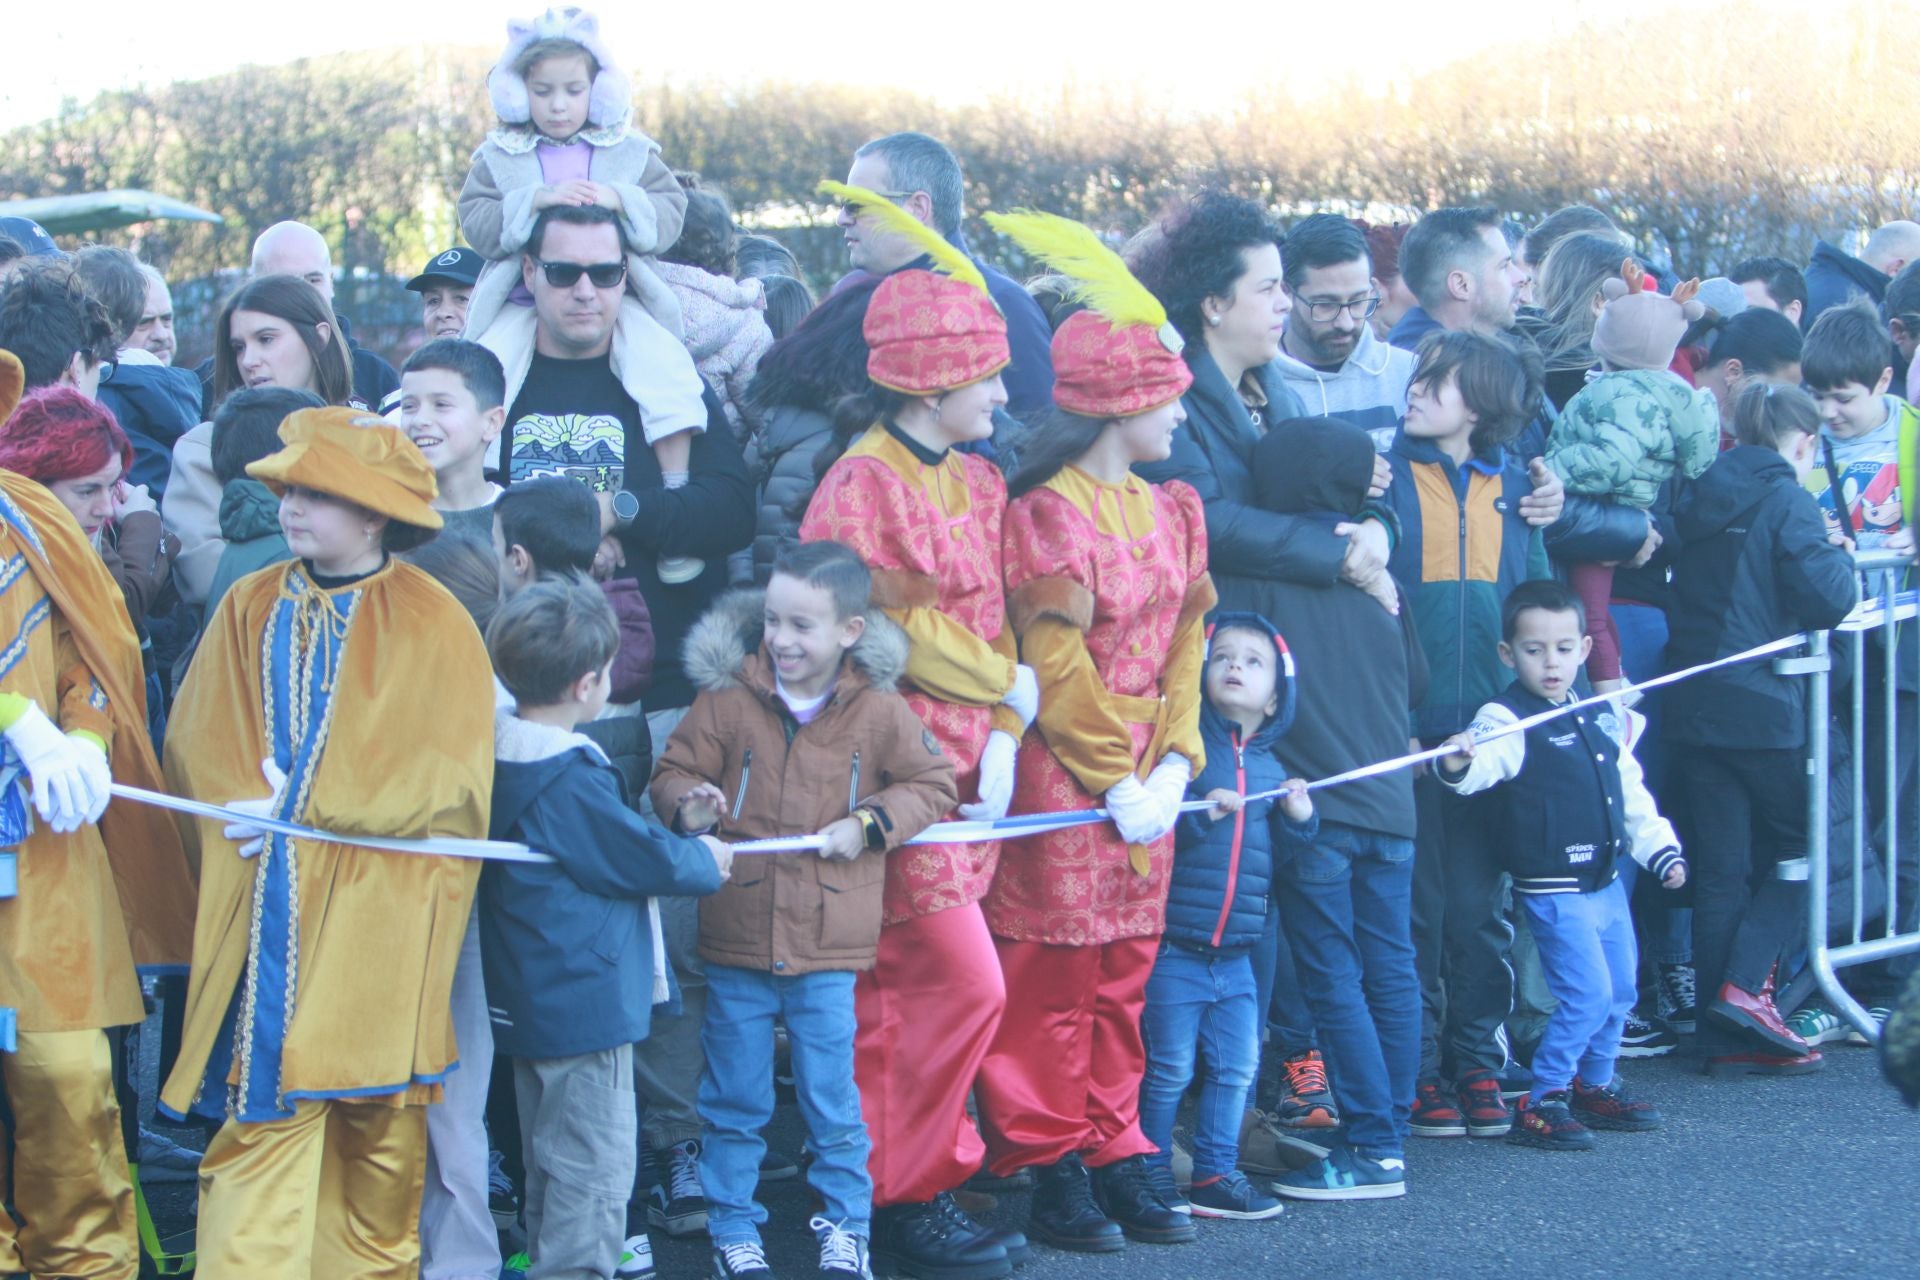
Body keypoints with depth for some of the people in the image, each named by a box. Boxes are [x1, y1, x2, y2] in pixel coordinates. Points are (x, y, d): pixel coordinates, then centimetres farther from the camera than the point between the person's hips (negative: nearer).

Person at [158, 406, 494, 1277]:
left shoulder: (433, 624, -1)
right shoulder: (248, 610, 10)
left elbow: (452, 780, -7)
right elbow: (193, 746, 9)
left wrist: (306, 809, -9)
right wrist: (248, 807, -11)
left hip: (378, 920, -2)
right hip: (266, 919, 2)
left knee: (379, 1124, 3)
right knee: (262, 1113, -5)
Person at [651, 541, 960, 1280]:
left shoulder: (878, 712, -5)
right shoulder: (728, 698, -5)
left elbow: (932, 784, 4)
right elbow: (675, 770, 1)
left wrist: (870, 823, -10)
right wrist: (686, 805, -21)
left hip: (828, 948, -1)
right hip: (736, 940, 1)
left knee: (832, 1101, 8)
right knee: (734, 1102, 11)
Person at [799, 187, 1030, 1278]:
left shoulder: (979, 484, 15)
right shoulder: (860, 484, -11)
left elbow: (995, 621, 15)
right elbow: (892, 631, -13)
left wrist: (1004, 735, 1)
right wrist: (1007, 685, -3)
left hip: (973, 762, 8)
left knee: (908, 992, 9)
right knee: (966, 985, -9)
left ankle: (905, 1184, 15)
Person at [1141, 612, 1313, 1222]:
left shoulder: (1270, 769, 12)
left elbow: (1281, 853, 15)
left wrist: (1299, 818, -3)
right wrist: (1201, 811, -26)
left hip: (1236, 955, 6)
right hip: (1175, 948, -6)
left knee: (1235, 1067, 7)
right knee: (1168, 1069, 0)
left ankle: (1215, 1175, 17)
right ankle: (1152, 1178, 10)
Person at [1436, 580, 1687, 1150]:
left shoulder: (1606, 717, 8)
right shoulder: (1507, 720, -14)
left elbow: (1631, 793, 20)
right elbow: (1485, 762, -35)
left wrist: (1661, 849, 19)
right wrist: (1458, 764, -57)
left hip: (1607, 883, 7)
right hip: (1553, 889, -7)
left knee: (1621, 990, 15)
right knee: (1587, 994, -13)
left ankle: (1594, 1085, 34)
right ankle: (1541, 1103, -3)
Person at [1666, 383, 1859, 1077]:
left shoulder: (1700, 499, 11)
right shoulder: (1786, 500, -10)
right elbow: (1827, 601, -17)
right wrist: (1837, 554, 4)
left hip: (1694, 707, 6)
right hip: (1762, 707, -6)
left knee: (1721, 867, 8)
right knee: (1801, 843, 11)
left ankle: (1727, 1038, 8)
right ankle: (1746, 986, -5)